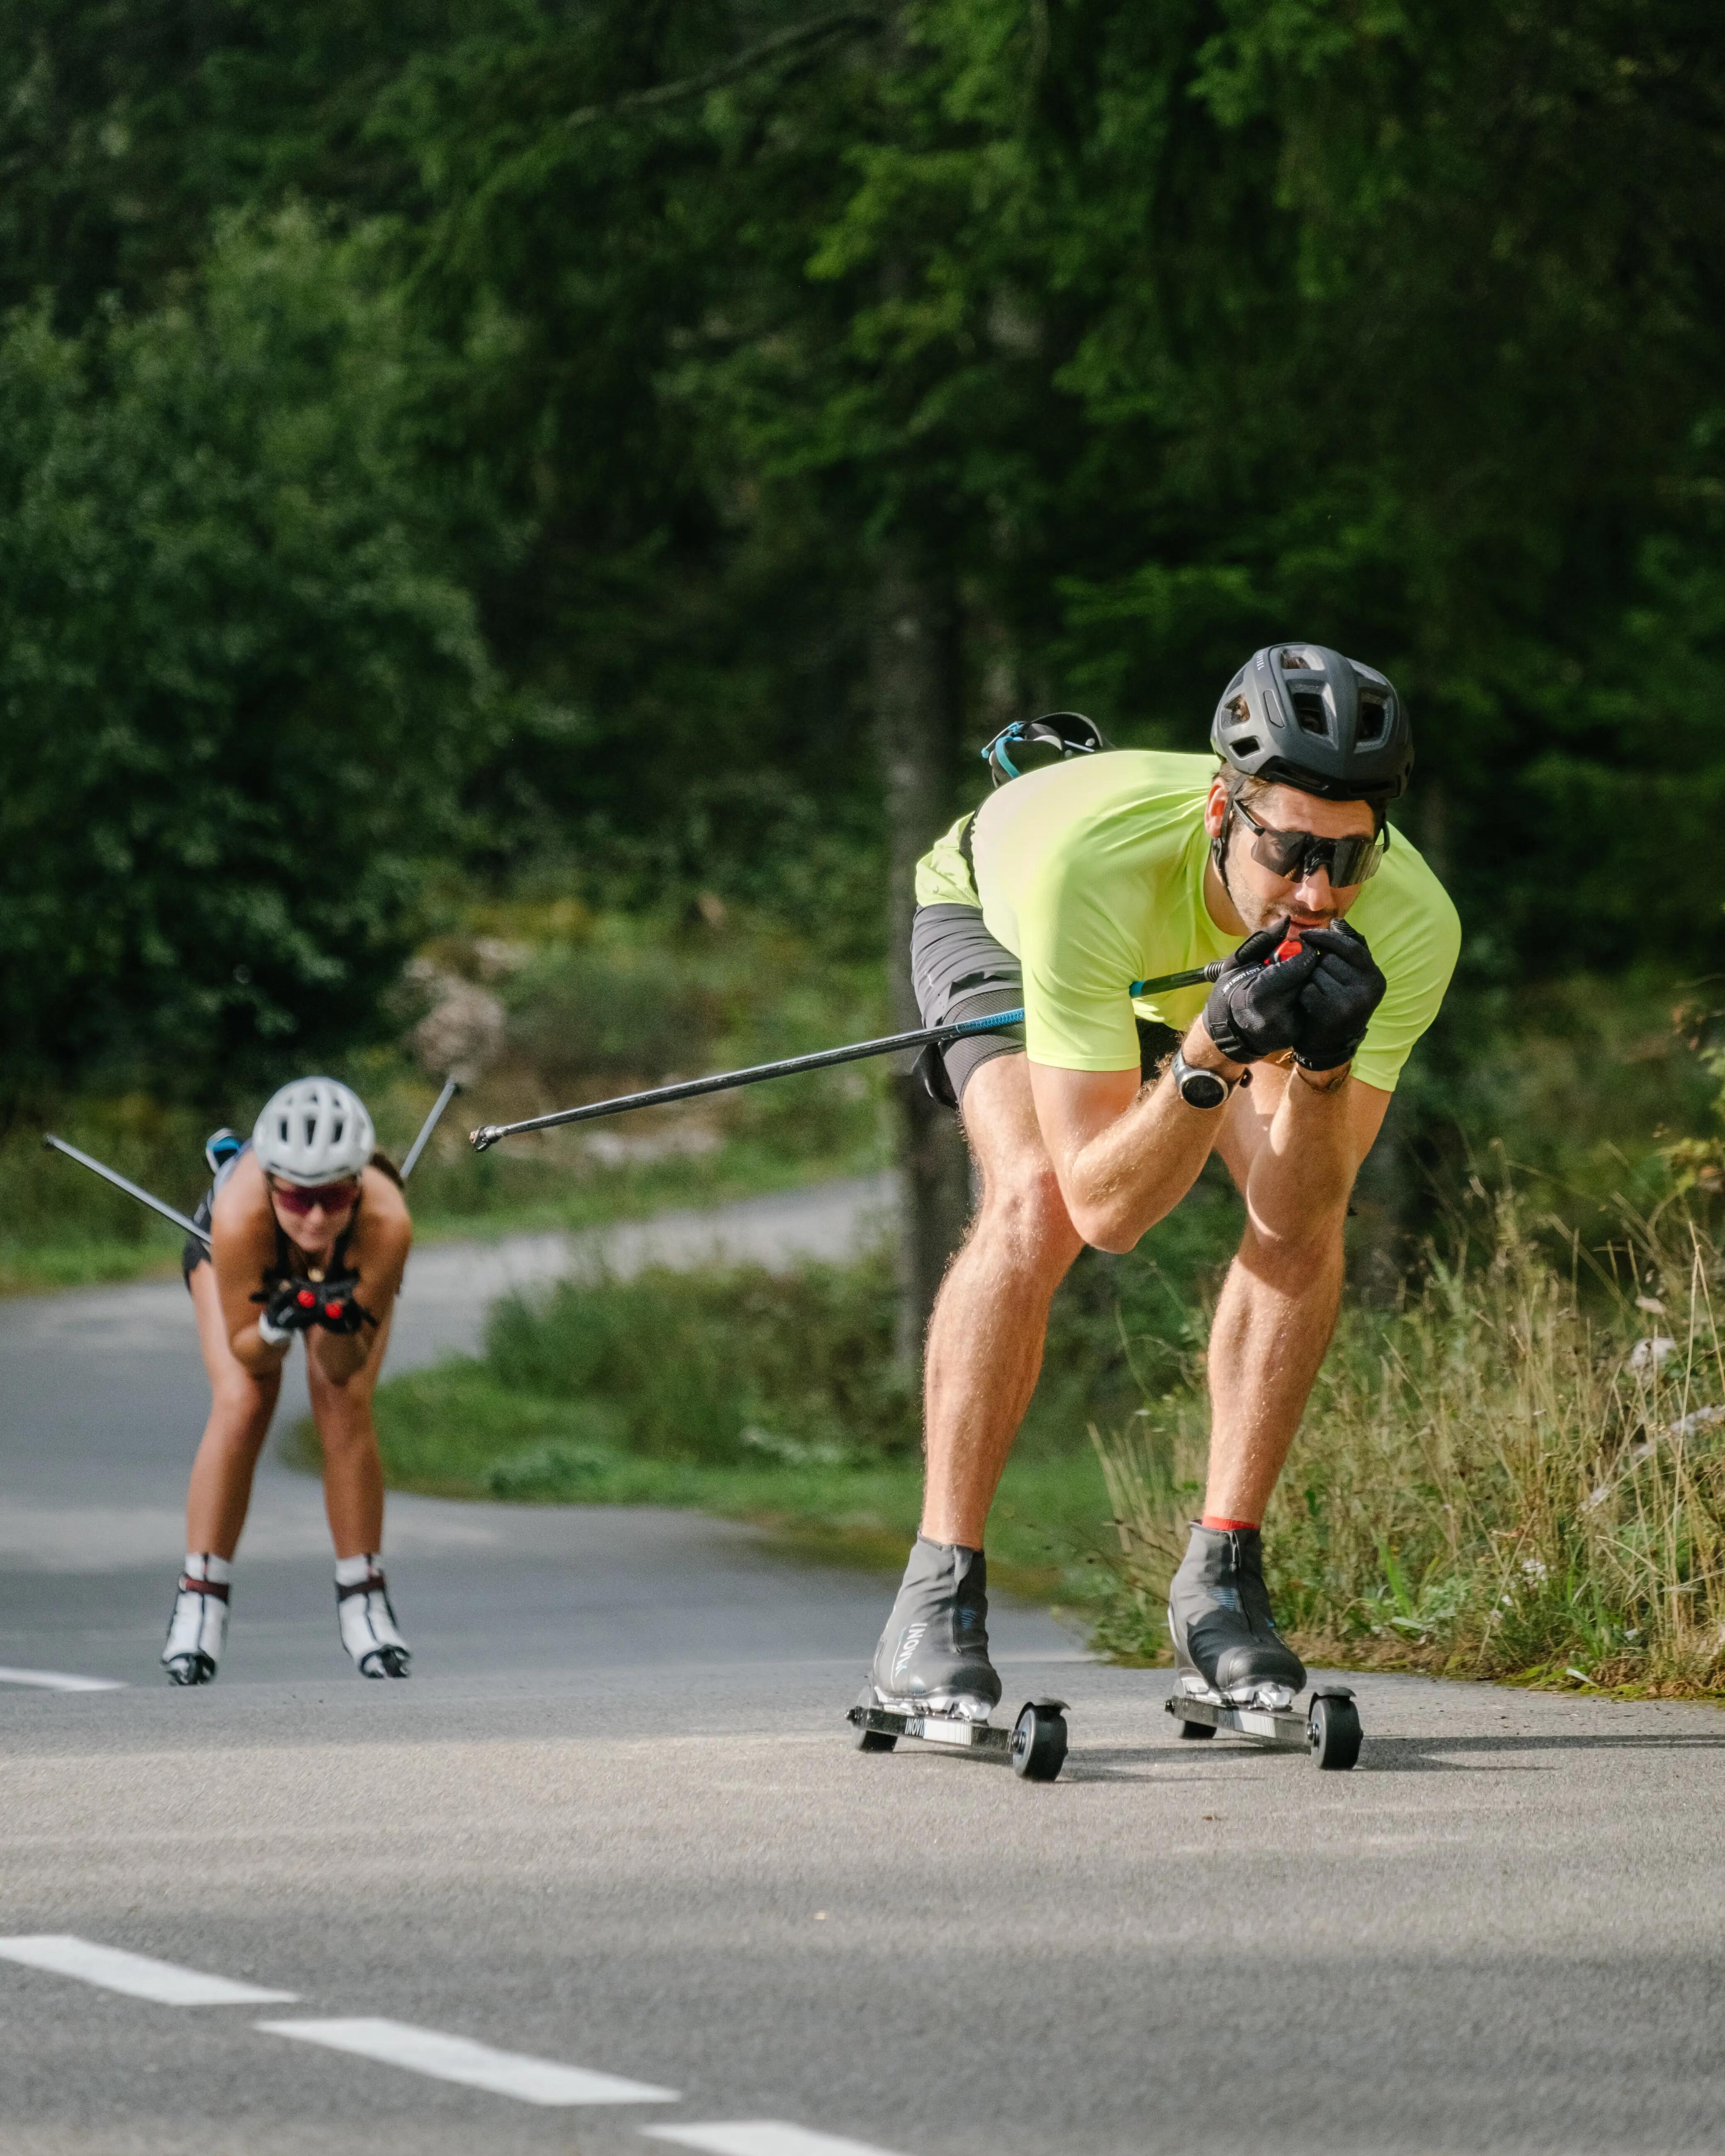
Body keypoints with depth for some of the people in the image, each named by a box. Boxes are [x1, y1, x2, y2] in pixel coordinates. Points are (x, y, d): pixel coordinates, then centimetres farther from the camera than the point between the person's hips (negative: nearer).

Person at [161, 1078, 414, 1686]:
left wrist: (340, 1324, -53)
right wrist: (276, 1327, -50)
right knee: (241, 1404, -19)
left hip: (348, 1268, 1)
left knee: (345, 1407, -17)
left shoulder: (386, 1221, -43)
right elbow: (245, 1352, -29)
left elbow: (348, 1367, -32)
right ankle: (200, 1596, -7)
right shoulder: (240, 1214, -45)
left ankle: (362, 1596, 0)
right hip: (233, 1257, 0)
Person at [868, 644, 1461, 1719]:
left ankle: (1220, 1584, -7)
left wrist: (1325, 1066, -51)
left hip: (1220, 971, 3)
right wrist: (1210, 1058, -57)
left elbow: (1296, 1215, -33)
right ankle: (938, 1600, -20)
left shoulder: (1409, 924, -37)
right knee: (1036, 1201, -28)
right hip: (995, 915, -3)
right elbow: (1104, 1207, -42)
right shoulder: (1087, 861, -46)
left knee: (1310, 1210, -21)